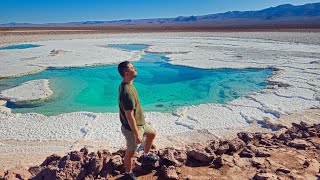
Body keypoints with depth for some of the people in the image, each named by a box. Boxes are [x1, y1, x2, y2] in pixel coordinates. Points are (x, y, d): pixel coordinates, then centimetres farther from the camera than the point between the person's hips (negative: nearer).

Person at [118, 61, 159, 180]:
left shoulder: (125, 85, -2)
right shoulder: (127, 92, -34)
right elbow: (129, 117, -31)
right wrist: (137, 135, -22)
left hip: (140, 123, 10)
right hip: (132, 128, -10)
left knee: (152, 133, 28)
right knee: (130, 153, 12)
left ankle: (145, 156, 48)